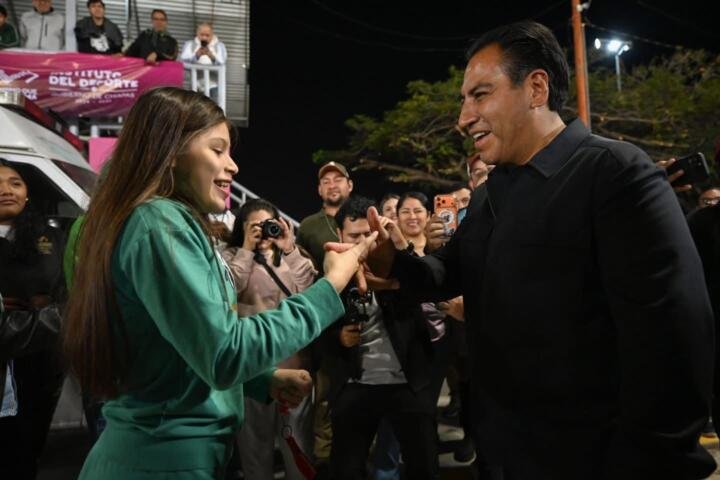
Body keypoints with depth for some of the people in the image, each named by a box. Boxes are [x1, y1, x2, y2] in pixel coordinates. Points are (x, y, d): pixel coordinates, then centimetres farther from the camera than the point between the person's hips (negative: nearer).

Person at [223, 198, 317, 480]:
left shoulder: (291, 256, 10)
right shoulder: (232, 256, 3)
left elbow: (310, 288, -5)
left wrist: (290, 250, -8)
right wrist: (247, 249, -11)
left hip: (294, 361, 3)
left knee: (298, 434, 12)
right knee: (256, 432, 12)